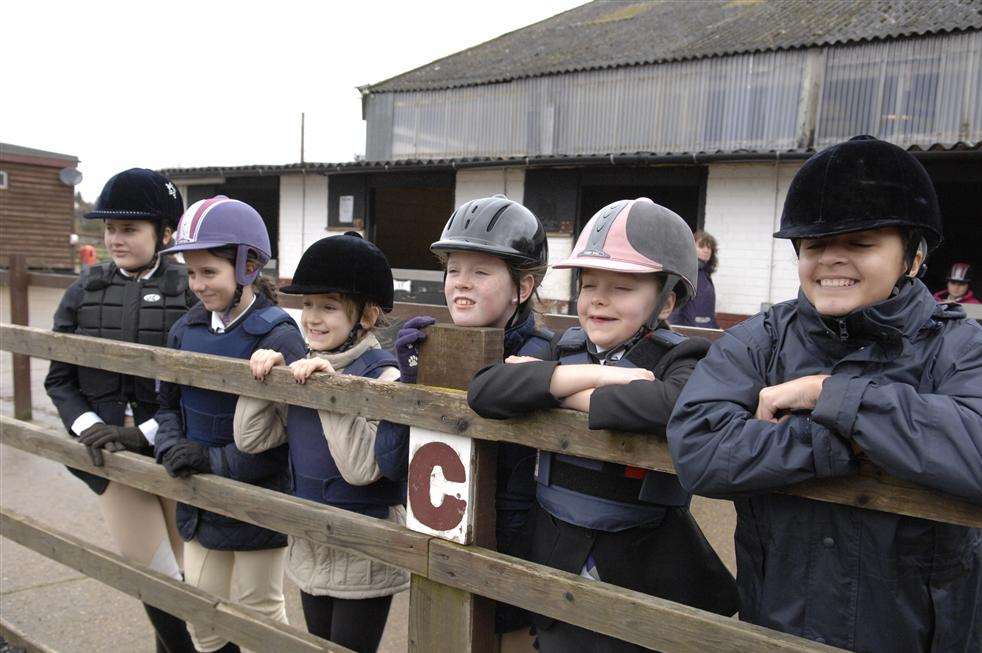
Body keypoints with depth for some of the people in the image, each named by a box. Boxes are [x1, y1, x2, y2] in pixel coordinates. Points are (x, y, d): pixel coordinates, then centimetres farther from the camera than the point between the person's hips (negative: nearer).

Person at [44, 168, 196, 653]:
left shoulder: (190, 291, -8)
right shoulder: (84, 292, 4)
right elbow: (59, 379, 7)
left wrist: (146, 432, -16)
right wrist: (89, 428, -9)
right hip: (111, 452, 2)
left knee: (187, 573, 10)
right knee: (151, 573, 5)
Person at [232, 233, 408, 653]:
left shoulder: (381, 374, -19)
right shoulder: (304, 370, 2)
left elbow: (363, 467, -27)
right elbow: (252, 439, 3)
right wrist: (264, 378, -9)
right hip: (309, 545, 7)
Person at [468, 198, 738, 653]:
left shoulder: (677, 360, -11)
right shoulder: (567, 350, 1)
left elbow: (669, 405, -36)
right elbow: (484, 391, -15)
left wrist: (555, 387, -22)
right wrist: (594, 376, -23)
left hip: (643, 571, -4)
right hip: (556, 561, 4)